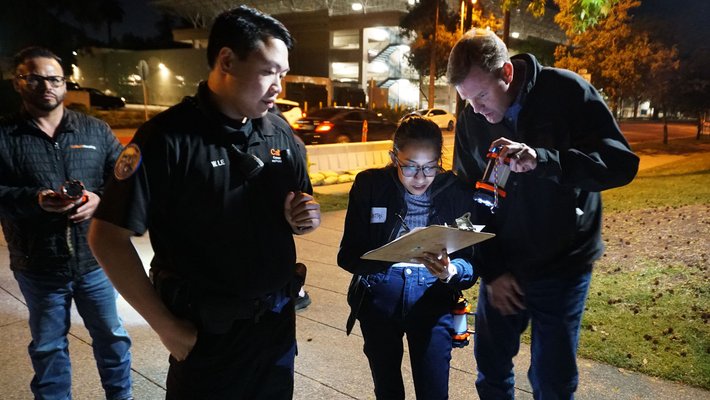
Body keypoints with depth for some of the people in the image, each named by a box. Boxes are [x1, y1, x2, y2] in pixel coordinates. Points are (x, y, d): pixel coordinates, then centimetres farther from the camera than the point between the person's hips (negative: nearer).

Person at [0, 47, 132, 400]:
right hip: (37, 267, -1)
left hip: (95, 260, 1)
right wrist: (35, 199, -25)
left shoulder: (95, 130, 3)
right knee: (47, 347, 17)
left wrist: (101, 199, -17)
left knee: (111, 336, 16)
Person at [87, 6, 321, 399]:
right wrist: (167, 327, -14)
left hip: (278, 318, 5)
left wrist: (305, 216, -10)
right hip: (208, 331, -5)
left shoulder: (279, 131, 1)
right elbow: (107, 237, -15)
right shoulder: (168, 136, -16)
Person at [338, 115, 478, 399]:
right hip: (378, 298, 1)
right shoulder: (370, 185, -10)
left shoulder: (457, 192, -9)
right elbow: (348, 256, -14)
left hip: (433, 301, 0)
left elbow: (471, 265, -8)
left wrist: (451, 272, -31)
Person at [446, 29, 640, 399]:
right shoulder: (471, 120, -3)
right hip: (501, 267, 3)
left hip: (562, 266, -3)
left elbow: (623, 162, -17)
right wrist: (490, 271, -1)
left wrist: (541, 159, -34)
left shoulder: (567, 92, -12)